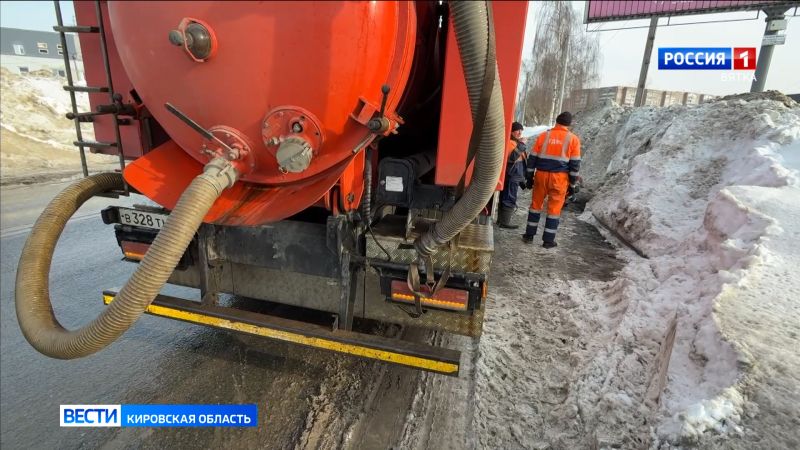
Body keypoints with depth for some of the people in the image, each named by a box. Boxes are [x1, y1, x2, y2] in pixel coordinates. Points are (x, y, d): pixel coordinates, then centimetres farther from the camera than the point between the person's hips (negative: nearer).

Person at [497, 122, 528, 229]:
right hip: (511, 175, -10)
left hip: (514, 175, 10)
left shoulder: (516, 142, 20)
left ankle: (501, 219, 20)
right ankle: (505, 221, -6)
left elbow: (521, 158, 28)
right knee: (510, 198, -9)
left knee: (505, 197, 13)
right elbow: (513, 156, -29)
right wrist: (521, 145, -25)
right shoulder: (510, 142, -13)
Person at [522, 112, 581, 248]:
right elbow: (575, 164, -1)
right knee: (554, 208, 6)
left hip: (541, 175, 2)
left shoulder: (544, 135, 4)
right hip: (559, 177, -1)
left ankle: (529, 235, 18)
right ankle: (548, 240, 10)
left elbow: (532, 158, 5)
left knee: (536, 204, 14)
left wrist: (529, 177, 12)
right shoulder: (573, 139, 0)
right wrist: (573, 184, 4)